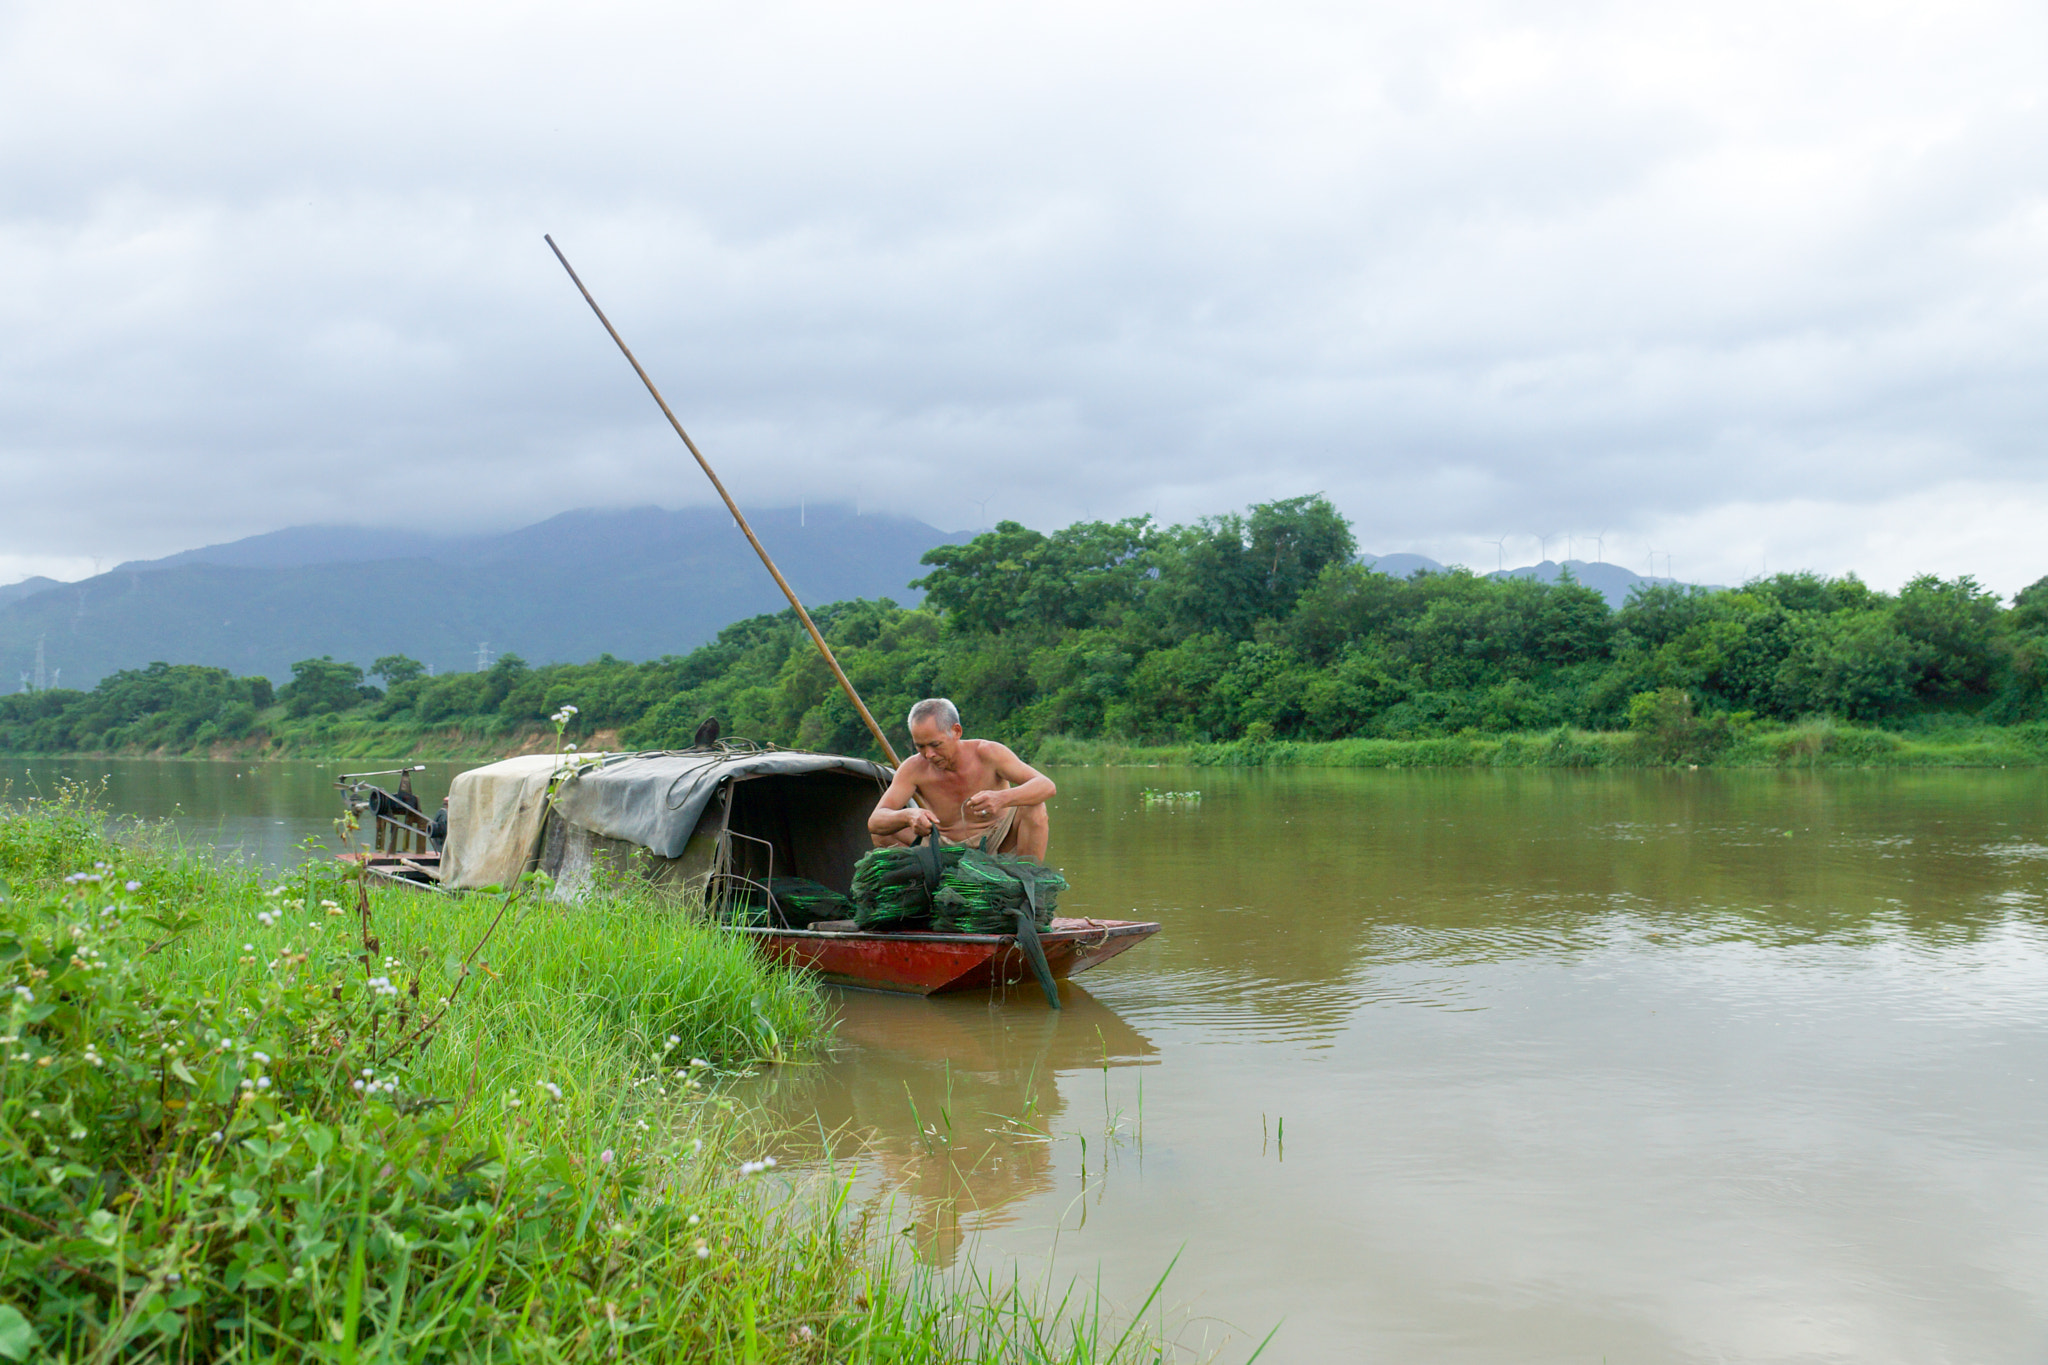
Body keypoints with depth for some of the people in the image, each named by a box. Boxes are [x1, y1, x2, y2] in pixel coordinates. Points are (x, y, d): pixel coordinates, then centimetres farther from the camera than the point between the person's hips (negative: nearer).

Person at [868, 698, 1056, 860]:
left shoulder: (987, 753, -21)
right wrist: (908, 816, -47)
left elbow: (1047, 786, -30)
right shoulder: (914, 768, -16)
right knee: (884, 832, -16)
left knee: (1032, 805, -28)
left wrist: (1001, 799, -51)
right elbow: (874, 822, -22)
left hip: (998, 845, -2)